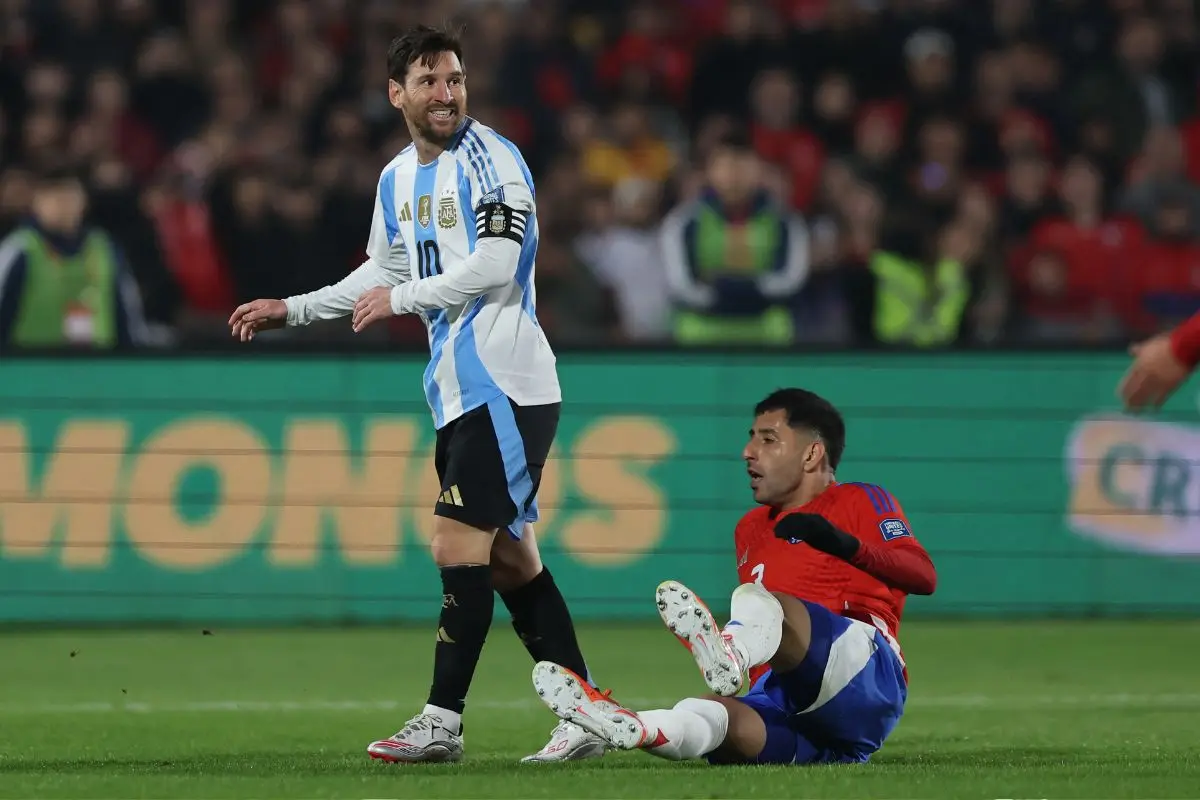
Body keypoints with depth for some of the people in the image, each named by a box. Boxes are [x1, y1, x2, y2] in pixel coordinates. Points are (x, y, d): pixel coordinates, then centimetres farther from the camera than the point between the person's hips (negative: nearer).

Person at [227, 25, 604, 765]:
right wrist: (291, 310, 26)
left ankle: (442, 722, -9)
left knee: (459, 544, -12)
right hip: (460, 391, 9)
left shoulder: (489, 160, -10)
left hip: (505, 385, -9)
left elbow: (494, 266, -20)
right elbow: (384, 273, 29)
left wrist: (400, 298, -11)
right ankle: (584, 719, 10)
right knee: (509, 557, 7)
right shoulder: (397, 179, 16)